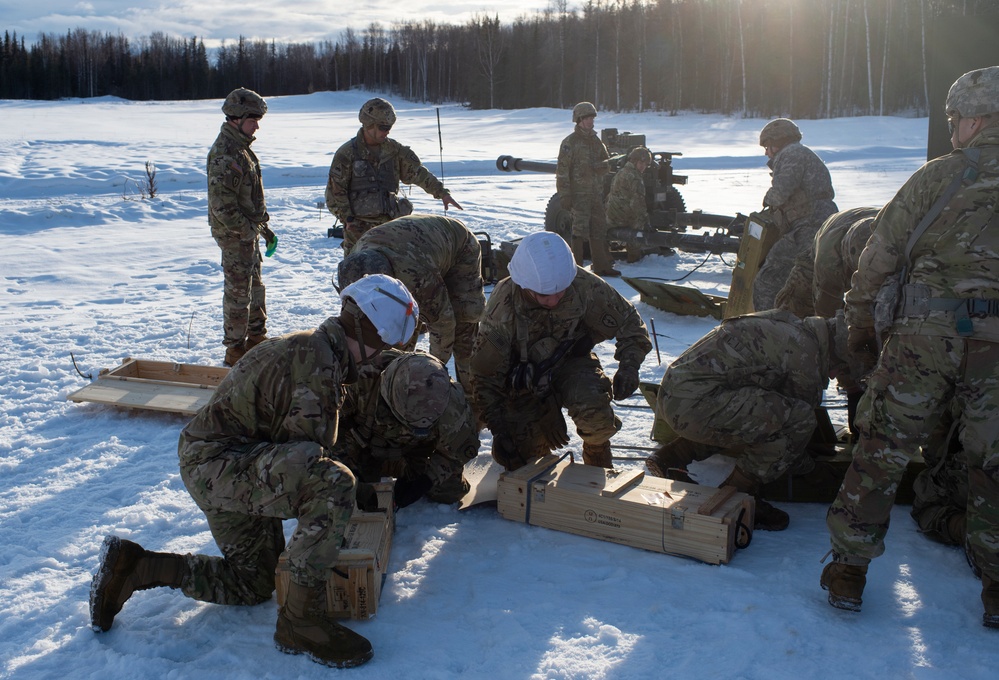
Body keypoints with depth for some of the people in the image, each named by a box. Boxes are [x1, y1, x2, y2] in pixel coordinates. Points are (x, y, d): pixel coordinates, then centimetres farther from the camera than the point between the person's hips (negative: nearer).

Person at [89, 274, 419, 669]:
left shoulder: (317, 349, 10)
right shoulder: (316, 364, -23)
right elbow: (309, 450, -20)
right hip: (216, 462, -11)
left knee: (254, 584, 20)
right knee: (331, 485, -32)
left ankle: (132, 566, 20)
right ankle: (301, 620, -22)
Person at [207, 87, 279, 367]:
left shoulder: (240, 147, 11)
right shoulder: (224, 154, -21)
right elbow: (221, 204, -25)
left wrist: (264, 226, 18)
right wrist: (248, 230, -19)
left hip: (247, 230, 10)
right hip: (234, 233, -10)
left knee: (255, 285, 19)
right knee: (238, 291, 0)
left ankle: (256, 337, 33)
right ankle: (235, 349, 11)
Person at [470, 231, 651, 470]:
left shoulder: (584, 285, -27)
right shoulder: (502, 307, -28)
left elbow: (627, 319, -9)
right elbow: (485, 376, -18)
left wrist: (629, 366, -24)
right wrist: (498, 429, -21)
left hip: (572, 361, 0)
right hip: (527, 376, 0)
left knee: (594, 412, -32)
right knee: (516, 458, -10)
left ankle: (597, 459, 2)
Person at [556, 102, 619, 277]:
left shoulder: (596, 141, 14)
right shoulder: (570, 142, -7)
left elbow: (608, 162, 16)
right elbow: (562, 170, -11)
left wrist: (600, 166, -8)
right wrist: (564, 195, -16)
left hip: (596, 193, 7)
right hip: (579, 194, -7)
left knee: (599, 229, 11)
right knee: (580, 229, -9)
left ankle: (602, 266, 20)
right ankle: (576, 267, -2)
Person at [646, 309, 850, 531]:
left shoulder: (786, 323, 22)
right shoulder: (805, 348, -5)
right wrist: (804, 463, 26)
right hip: (696, 403, -10)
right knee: (799, 419, -9)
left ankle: (669, 457, 21)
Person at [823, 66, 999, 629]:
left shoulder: (937, 177, 1)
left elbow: (877, 261, 1)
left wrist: (861, 337, 12)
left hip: (923, 335, -2)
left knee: (882, 450, 10)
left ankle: (849, 569, 16)